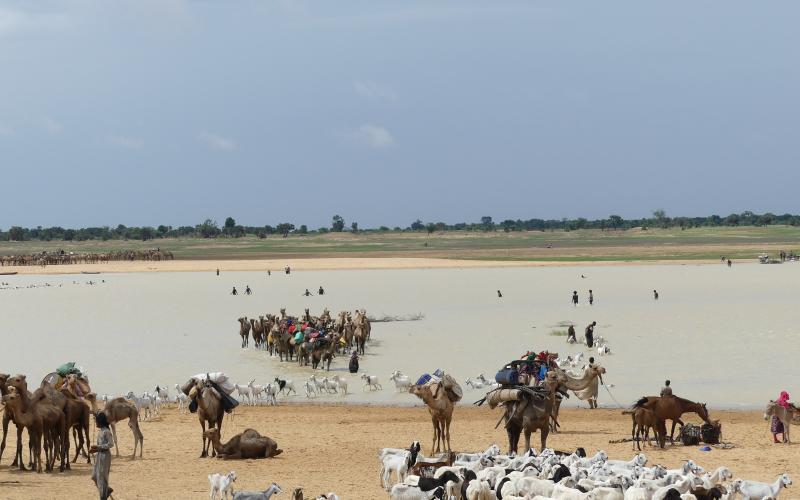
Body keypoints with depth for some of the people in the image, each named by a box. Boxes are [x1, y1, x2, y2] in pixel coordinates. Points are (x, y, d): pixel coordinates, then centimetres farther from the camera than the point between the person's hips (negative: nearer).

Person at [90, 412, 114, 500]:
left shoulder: (106, 431, -16)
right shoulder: (100, 431, 10)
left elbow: (110, 444, -20)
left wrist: (98, 447, -22)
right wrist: (95, 449, 3)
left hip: (105, 455, -9)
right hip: (99, 455, 9)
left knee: (102, 476, -3)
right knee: (95, 476, 11)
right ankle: (107, 490, 26)